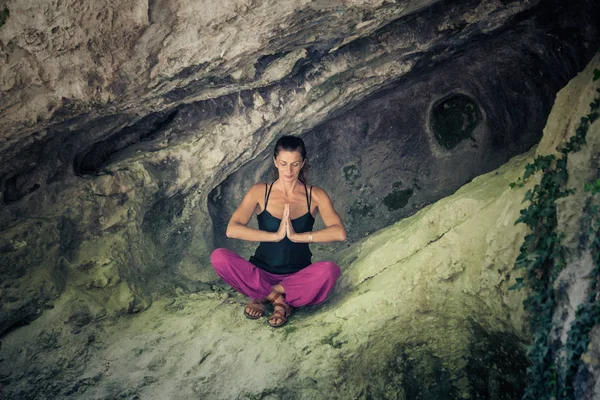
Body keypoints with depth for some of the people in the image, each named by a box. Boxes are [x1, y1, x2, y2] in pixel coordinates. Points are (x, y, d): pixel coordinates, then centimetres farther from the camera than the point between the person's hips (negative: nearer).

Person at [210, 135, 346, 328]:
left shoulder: (315, 195, 1)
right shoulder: (260, 192, 0)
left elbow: (339, 232, -15)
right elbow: (231, 229, -15)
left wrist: (297, 236, -22)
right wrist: (275, 235, -21)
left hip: (298, 277, 0)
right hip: (262, 274, 0)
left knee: (329, 269, -33)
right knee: (219, 257, -26)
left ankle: (263, 296, -17)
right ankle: (280, 300, -19)